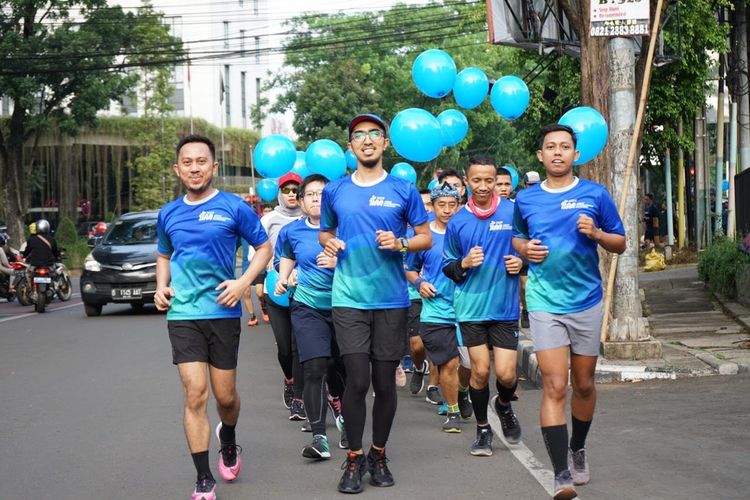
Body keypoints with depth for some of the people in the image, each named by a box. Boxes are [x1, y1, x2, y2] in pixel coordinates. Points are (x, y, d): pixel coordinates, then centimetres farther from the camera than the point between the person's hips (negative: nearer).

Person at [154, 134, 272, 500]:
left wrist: (243, 283, -12)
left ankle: (228, 441, 43)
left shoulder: (234, 207, -3)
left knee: (224, 395, 9)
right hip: (183, 315, 1)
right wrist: (161, 287, 4)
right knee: (195, 395, -8)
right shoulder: (169, 214, 7)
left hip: (223, 313, -1)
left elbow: (264, 248, 3)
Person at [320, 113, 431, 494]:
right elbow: (325, 232, 22)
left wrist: (399, 243, -13)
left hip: (391, 299, 0)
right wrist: (330, 243, -1)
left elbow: (426, 237, 7)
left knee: (385, 382, 6)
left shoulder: (403, 190, 3)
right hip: (349, 298, 0)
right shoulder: (335, 191, 8)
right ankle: (354, 459, 6)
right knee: (357, 380, -7)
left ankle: (379, 455, 21)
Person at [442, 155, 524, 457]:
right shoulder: (457, 222, 3)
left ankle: (504, 405, 31)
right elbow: (447, 267, 11)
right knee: (480, 371, -1)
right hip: (471, 306, 1)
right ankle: (482, 429, 19)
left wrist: (521, 263, -10)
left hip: (505, 307, 0)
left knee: (505, 373, -4)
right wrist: (464, 264, -10)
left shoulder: (514, 213, -1)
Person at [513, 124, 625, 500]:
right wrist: (525, 249, -1)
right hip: (545, 303, -1)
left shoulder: (595, 195, 1)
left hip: (586, 301, 1)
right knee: (554, 386, -11)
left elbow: (620, 244, 6)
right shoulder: (526, 200, 6)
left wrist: (596, 233, -14)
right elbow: (517, 238, 22)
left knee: (583, 383, 13)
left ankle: (578, 448, 39)